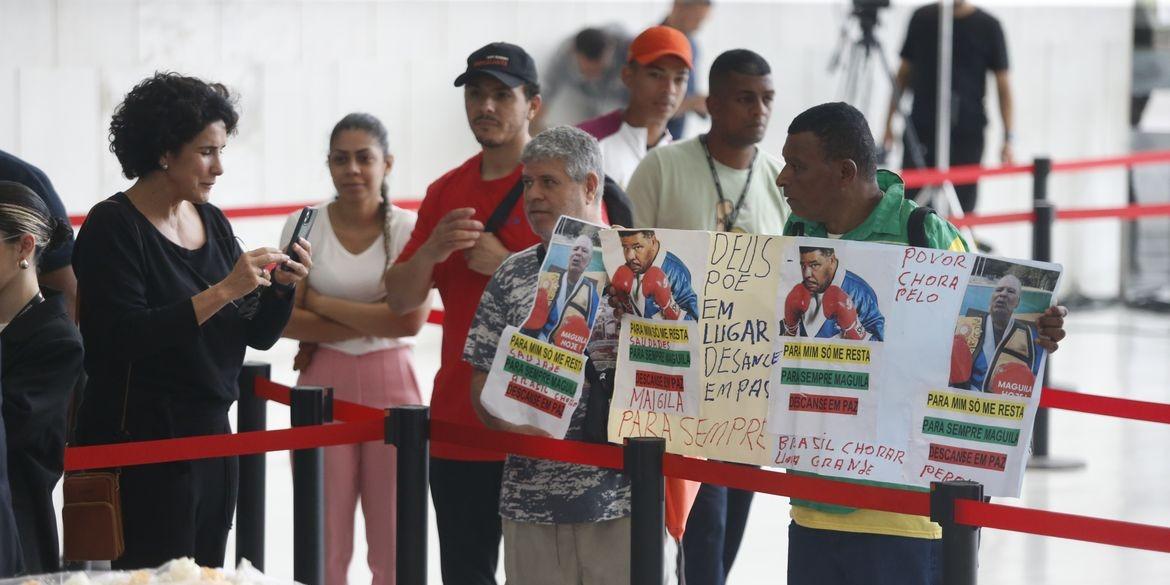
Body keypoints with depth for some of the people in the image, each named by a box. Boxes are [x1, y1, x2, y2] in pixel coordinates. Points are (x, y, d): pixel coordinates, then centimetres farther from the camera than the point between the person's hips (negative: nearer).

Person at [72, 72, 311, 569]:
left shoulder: (211, 222, 10)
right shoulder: (114, 226, -11)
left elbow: (258, 335, 14)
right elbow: (128, 337, -22)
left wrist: (282, 286, -5)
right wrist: (223, 291, -24)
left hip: (212, 434, 7)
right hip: (143, 442, -7)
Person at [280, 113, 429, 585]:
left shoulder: (408, 229, -1)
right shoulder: (303, 227, 3)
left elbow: (410, 320, -12)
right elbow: (287, 320, -4)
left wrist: (323, 303, -7)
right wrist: (372, 323, -10)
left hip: (391, 386, -1)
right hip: (323, 387, 1)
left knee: (395, 545, 1)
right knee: (324, 545, 1)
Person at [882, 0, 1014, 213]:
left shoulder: (988, 26, 0)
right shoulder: (922, 18, 7)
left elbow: (1003, 83, 1)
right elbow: (904, 73, 15)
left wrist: (1008, 138, -6)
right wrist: (889, 122, 11)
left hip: (967, 133, -2)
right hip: (920, 129, 2)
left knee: (962, 207, -3)